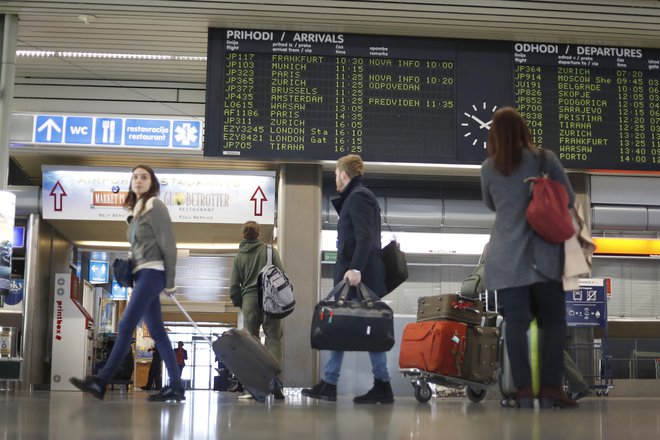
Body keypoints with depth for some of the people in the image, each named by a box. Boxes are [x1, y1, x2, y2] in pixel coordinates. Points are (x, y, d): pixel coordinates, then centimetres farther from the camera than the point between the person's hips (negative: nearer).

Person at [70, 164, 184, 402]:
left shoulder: (155, 206, -3)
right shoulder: (137, 211, 21)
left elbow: (168, 245, -7)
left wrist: (170, 282, -8)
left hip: (152, 273, -9)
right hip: (142, 274, 9)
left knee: (126, 325, -14)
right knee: (157, 332, 4)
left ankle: (101, 382, -16)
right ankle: (175, 386, 4)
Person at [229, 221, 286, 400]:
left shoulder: (239, 256, 10)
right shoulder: (270, 250, 5)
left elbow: (234, 287, 8)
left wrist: (240, 304, 21)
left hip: (249, 300, 2)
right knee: (273, 339, -1)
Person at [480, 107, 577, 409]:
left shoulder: (488, 168, 4)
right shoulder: (545, 158, 0)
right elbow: (569, 198, 6)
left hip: (507, 256, 1)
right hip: (544, 253, -1)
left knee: (516, 321, -1)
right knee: (553, 321, 7)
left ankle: (524, 388, -6)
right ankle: (551, 387, 3)